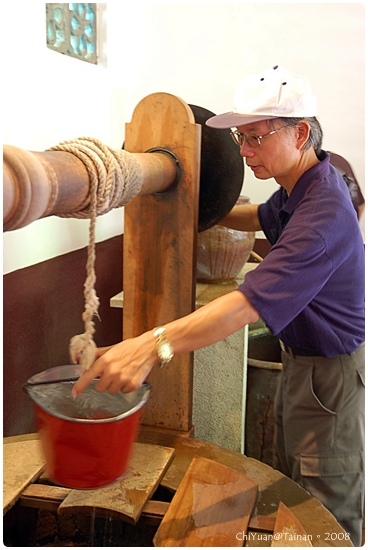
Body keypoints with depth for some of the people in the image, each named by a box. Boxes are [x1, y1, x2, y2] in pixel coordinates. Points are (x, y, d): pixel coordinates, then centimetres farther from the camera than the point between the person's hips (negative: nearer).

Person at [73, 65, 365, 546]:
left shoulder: (324, 210, -30)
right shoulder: (298, 188, 2)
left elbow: (252, 302, -41)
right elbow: (261, 218, 25)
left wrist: (155, 345, -50)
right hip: (302, 361, 9)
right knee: (289, 492, 23)